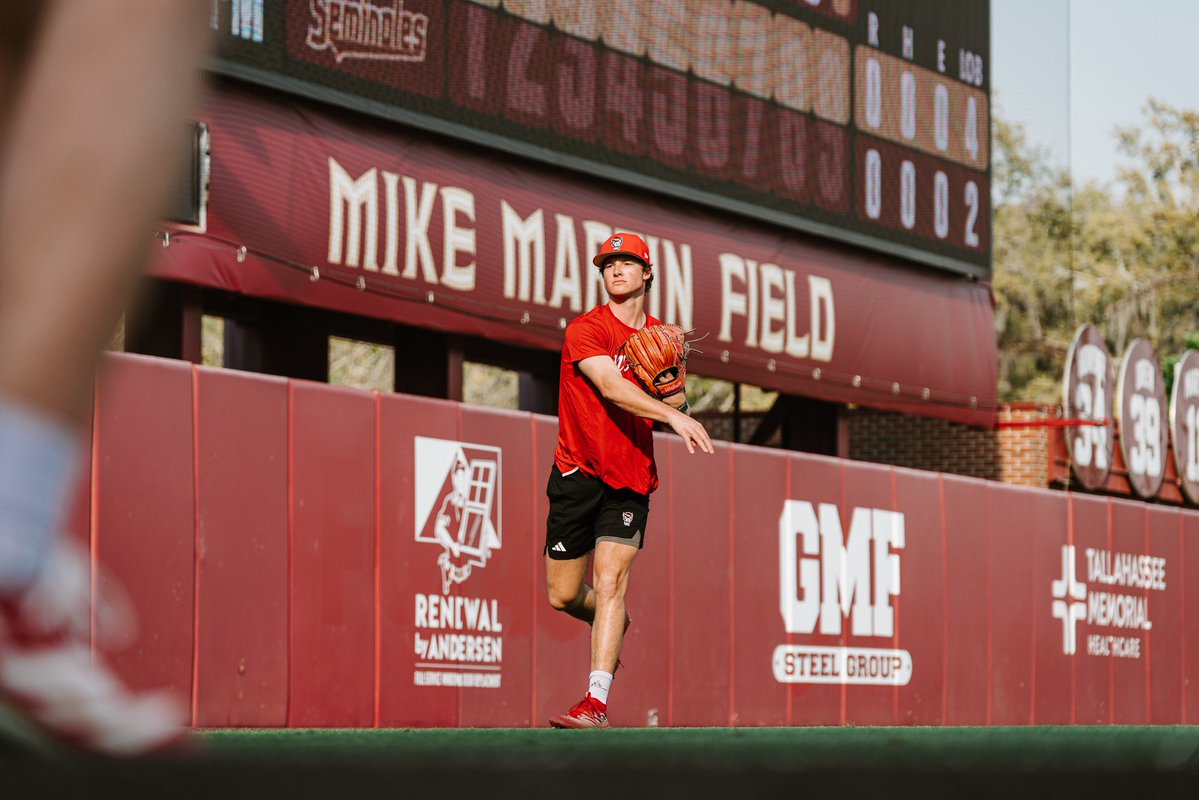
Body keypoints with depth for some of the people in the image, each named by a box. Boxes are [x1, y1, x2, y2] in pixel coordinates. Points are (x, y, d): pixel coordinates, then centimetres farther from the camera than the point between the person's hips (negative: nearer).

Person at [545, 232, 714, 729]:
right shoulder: (586, 330, -9)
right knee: (563, 596, 5)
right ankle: (615, 624, 40)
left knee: (610, 580, -16)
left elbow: (673, 408, 13)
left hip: (631, 478, 1)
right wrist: (674, 415, -37)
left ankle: (596, 703, -20)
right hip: (578, 470, -1)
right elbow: (612, 387, -25)